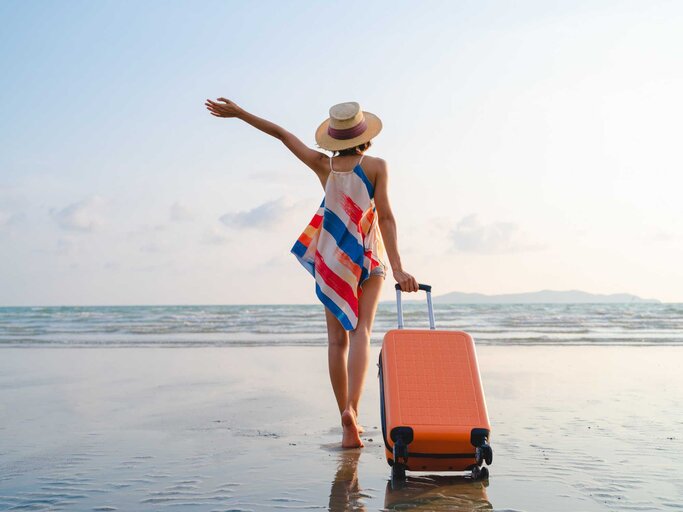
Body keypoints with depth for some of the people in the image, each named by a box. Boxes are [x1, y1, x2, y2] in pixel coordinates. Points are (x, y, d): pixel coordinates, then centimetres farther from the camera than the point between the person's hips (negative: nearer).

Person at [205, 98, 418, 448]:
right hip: (368, 257, -2)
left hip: (330, 259, 2)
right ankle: (351, 406, -30)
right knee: (361, 331, -8)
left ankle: (348, 425, 4)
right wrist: (398, 268, -15)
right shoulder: (376, 166, -7)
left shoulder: (323, 166, 0)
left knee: (337, 339, 4)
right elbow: (385, 217, -13)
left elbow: (282, 134, 8)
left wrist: (239, 113, 19)